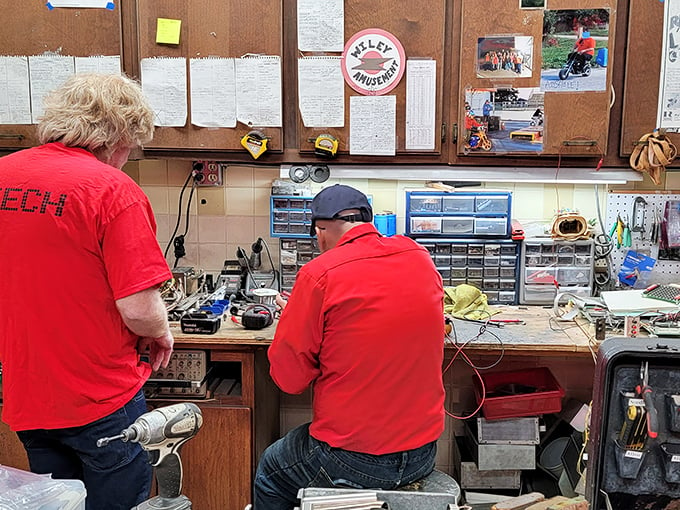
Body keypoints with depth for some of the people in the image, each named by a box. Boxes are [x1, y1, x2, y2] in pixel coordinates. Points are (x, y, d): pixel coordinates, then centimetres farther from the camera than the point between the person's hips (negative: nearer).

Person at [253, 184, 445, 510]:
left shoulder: (320, 275, -17)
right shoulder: (420, 259, -1)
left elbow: (289, 379, -11)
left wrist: (297, 318, 6)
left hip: (351, 461, -6)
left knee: (269, 470, 26)